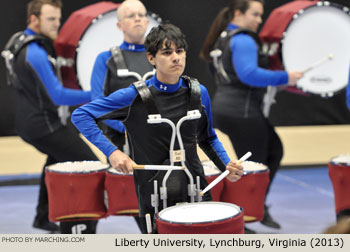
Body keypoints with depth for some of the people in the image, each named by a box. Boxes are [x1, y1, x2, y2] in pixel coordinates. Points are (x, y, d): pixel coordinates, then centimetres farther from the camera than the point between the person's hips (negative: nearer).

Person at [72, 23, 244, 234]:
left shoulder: (198, 93, 2)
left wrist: (226, 165, -1)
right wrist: (112, 152, -19)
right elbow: (80, 115, -9)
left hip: (196, 192, 3)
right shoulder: (135, 96, -11)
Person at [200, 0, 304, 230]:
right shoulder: (243, 40, -16)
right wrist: (285, 78, -24)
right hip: (242, 113, -10)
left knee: (274, 151, 18)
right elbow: (248, 74, -29)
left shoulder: (223, 37, 15)